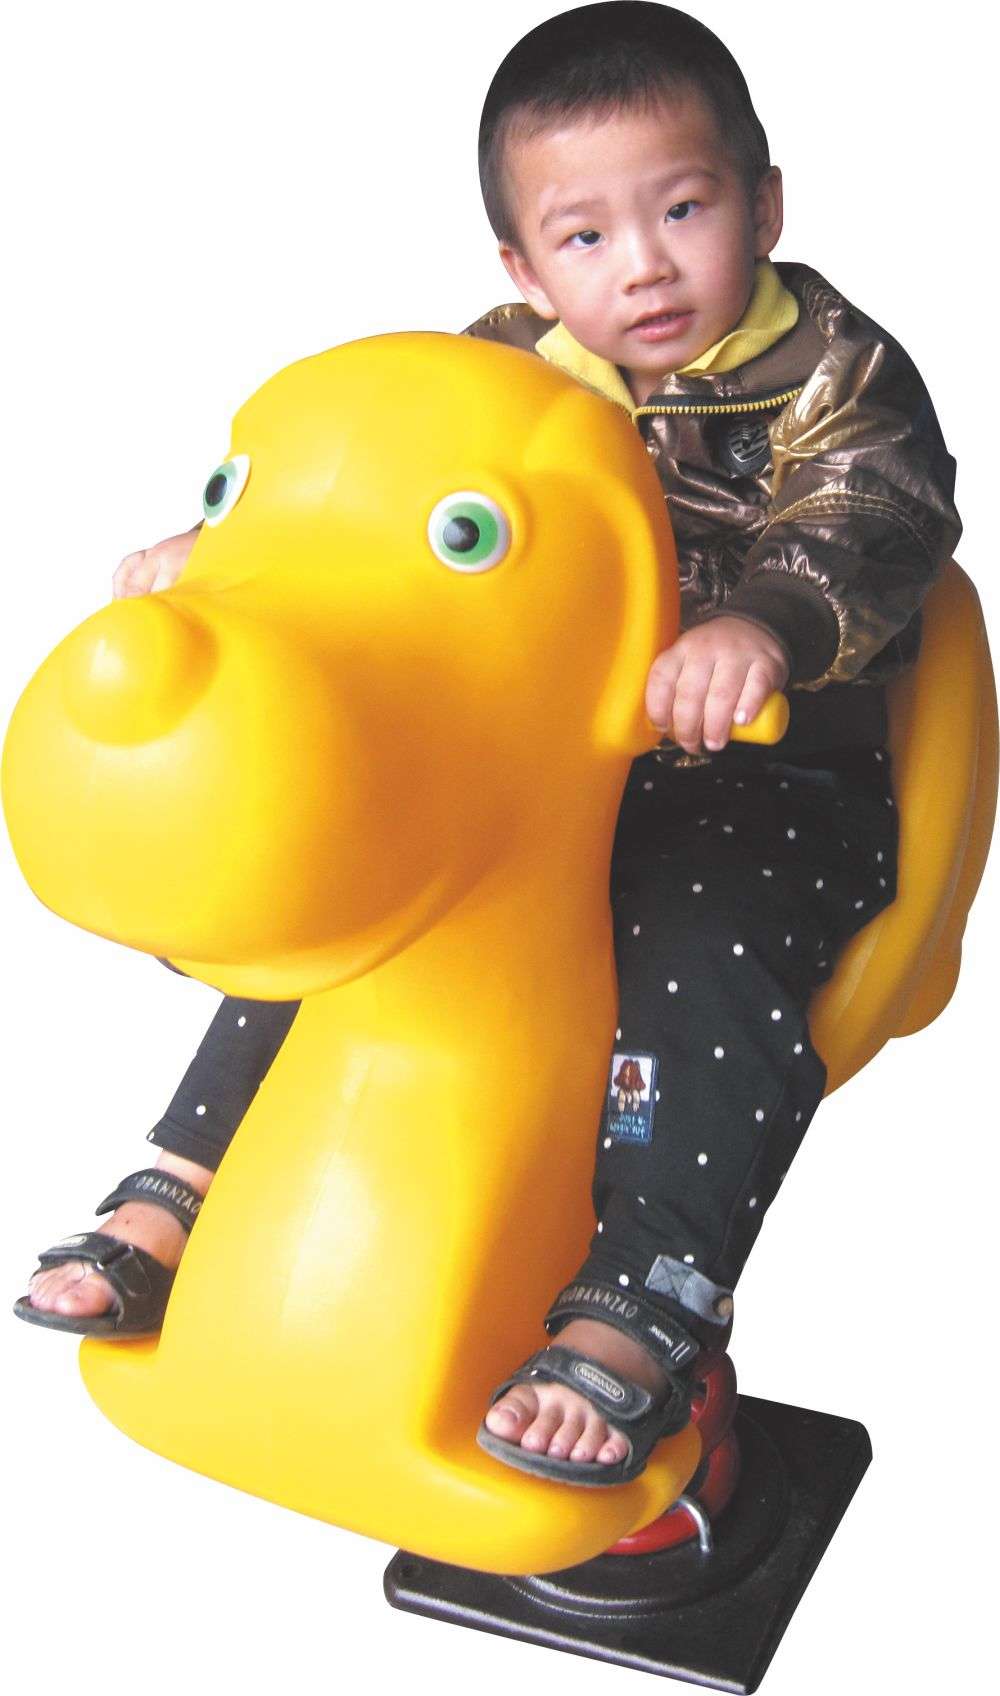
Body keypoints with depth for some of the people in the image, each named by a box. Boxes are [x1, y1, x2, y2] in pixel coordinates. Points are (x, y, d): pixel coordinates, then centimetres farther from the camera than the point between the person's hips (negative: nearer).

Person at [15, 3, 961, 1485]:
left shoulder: (831, 375, -7)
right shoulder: (506, 369, 5)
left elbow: (873, 521, -23)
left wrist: (762, 621, -45)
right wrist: (218, 547, -8)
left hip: (762, 784, -4)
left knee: (702, 965, -33)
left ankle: (635, 1324, -24)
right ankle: (174, 1206, 1)